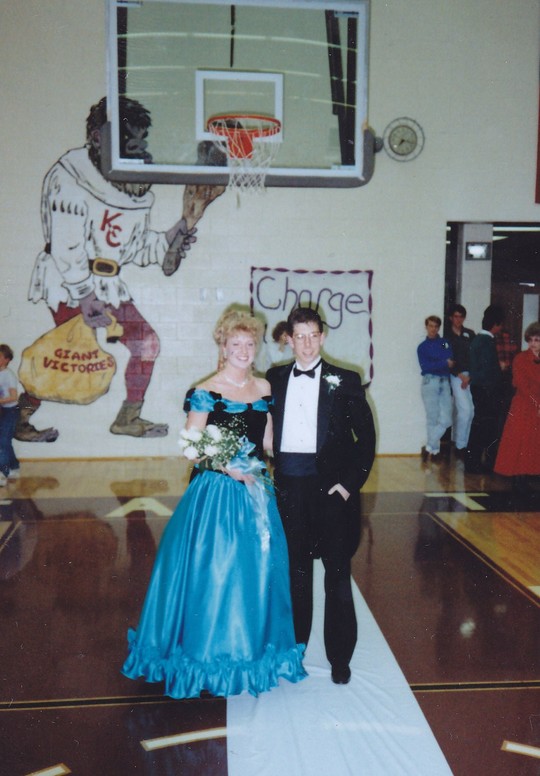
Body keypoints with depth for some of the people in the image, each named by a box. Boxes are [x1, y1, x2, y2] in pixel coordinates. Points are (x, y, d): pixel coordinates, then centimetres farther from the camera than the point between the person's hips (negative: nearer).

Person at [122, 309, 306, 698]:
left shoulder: (265, 388, 7)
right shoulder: (206, 391, -9)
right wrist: (228, 467, -19)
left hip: (256, 490, 5)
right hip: (217, 491, -5)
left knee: (257, 570, 13)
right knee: (214, 570, 3)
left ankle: (252, 648, 33)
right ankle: (211, 652, 24)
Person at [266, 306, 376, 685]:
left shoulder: (344, 381, -3)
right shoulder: (274, 379, 6)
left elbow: (366, 436, -2)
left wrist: (350, 482, -9)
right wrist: (271, 470, 0)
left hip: (330, 485, -2)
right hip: (289, 484, 3)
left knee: (337, 572, 7)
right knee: (295, 571, 14)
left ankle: (340, 658, 21)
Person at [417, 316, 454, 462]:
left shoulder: (446, 343, 15)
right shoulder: (422, 347, 6)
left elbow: (451, 360, 4)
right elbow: (425, 366, -7)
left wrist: (435, 364, -9)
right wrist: (444, 363, -7)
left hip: (445, 382, 3)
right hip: (430, 382, -3)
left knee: (446, 420, -4)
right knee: (433, 419, -4)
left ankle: (429, 447, 7)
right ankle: (435, 450, 7)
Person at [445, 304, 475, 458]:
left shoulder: (470, 334, 10)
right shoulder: (446, 336, 1)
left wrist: (470, 376, -5)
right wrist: (460, 375, -9)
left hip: (472, 375, 4)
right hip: (456, 376, -3)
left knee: (470, 410, 1)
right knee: (465, 409, -12)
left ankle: (460, 442, 13)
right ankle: (460, 445, -1)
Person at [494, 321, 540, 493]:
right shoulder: (520, 359, -3)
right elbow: (521, 385, -8)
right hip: (523, 407, -4)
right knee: (519, 441, -3)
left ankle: (525, 479, 14)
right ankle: (518, 480, 5)